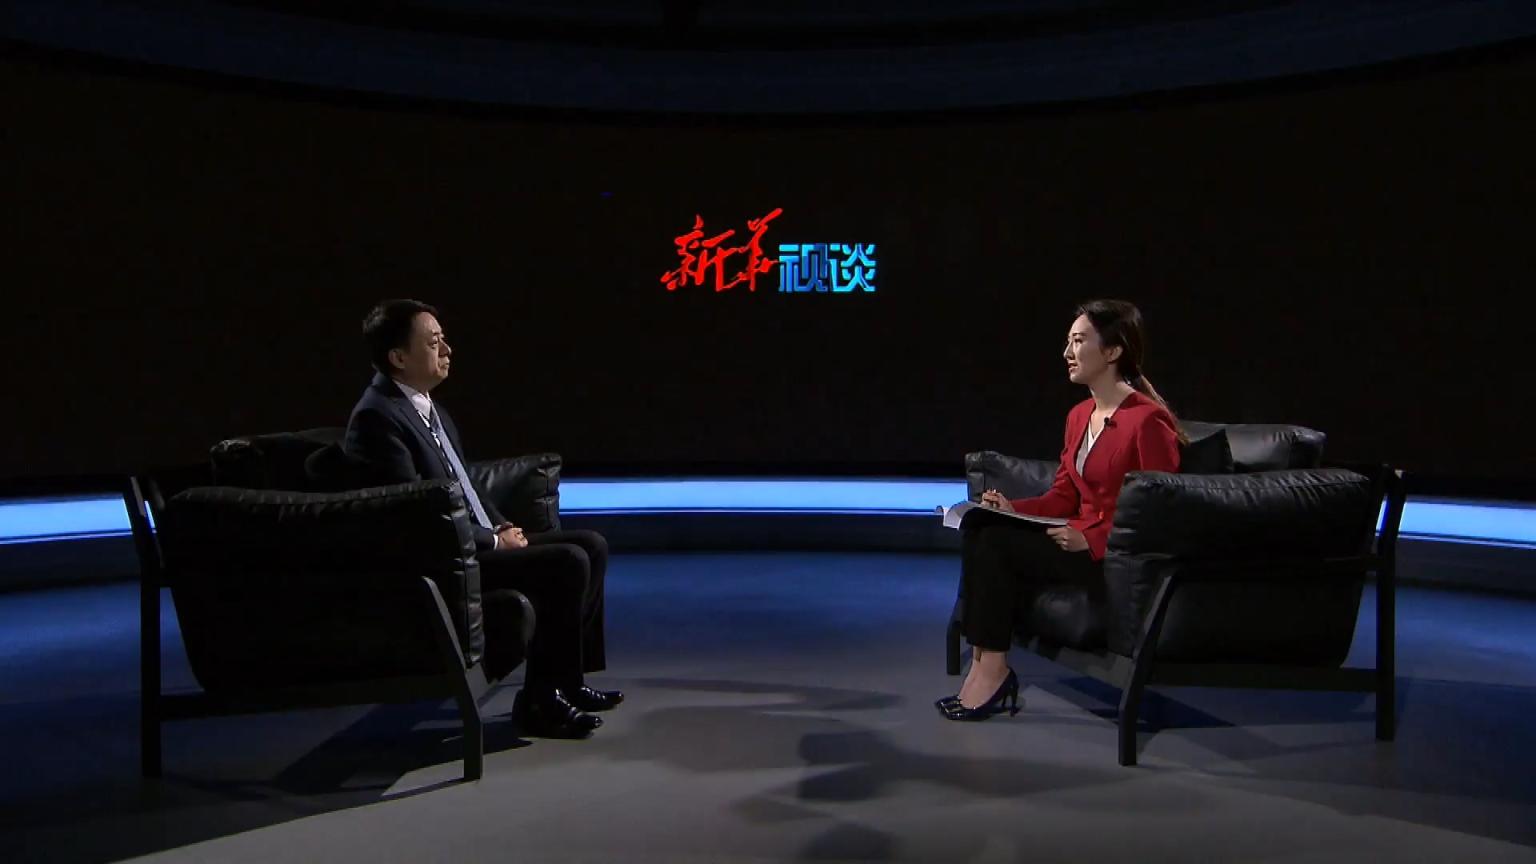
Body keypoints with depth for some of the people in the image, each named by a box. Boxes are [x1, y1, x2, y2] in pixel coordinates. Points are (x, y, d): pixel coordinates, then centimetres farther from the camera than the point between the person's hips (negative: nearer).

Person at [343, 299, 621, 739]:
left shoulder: (428, 406, 14)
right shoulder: (377, 417, -17)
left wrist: (501, 527, 4)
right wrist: (494, 541, -14)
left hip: (476, 542, 10)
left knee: (591, 545, 6)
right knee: (568, 563, -22)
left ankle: (567, 678, 12)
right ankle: (540, 699, -7)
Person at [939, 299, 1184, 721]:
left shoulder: (1148, 421, -15)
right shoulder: (1079, 416, 12)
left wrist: (1091, 539, -21)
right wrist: (1014, 509, -3)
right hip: (1081, 539, 8)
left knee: (995, 542, -21)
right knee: (979, 533, -15)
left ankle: (992, 670, -10)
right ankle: (986, 667, -15)